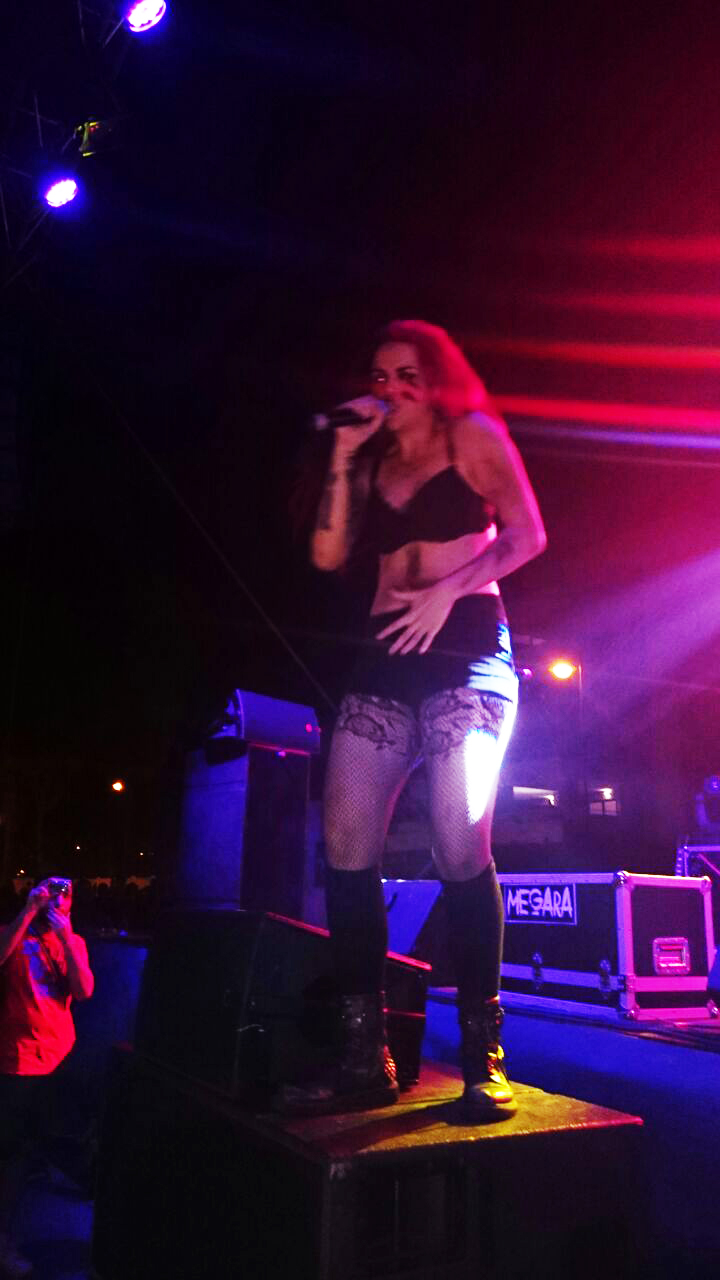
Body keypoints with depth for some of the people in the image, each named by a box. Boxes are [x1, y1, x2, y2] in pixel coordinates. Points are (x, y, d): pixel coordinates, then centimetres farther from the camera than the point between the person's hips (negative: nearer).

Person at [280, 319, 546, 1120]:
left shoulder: (473, 436, 9)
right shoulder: (373, 462, 22)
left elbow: (527, 535, -1)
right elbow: (328, 555, 9)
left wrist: (448, 591, -13)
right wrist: (344, 457, 6)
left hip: (466, 653, -5)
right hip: (385, 661, 5)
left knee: (459, 852, -16)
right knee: (345, 851, -7)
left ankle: (483, 1060, -1)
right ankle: (364, 1059, 2)